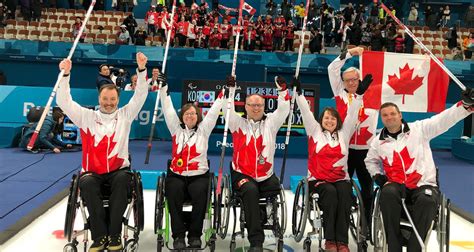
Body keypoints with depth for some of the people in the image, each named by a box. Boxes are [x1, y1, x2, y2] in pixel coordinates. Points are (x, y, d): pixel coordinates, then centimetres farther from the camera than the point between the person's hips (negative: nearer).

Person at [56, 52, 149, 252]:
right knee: (87, 183, -33)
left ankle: (114, 235, -26)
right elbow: (64, 102, 3)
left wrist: (141, 70, -10)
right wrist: (65, 75, -8)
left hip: (118, 170, 0)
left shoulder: (125, 115, 10)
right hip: (92, 172, 1)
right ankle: (99, 236, -25)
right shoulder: (86, 117, 11)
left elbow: (140, 96, 2)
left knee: (122, 179, -34)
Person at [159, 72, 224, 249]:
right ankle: (178, 235, -18)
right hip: (176, 175, 1)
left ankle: (195, 234, -13)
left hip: (199, 175, -1)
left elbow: (214, 111, 6)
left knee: (200, 195, -29)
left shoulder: (204, 129, 12)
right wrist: (164, 87, 3)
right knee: (174, 195, -29)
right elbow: (168, 109, 9)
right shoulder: (176, 128, 15)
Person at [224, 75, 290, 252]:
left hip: (266, 176, 3)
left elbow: (284, 110, 3)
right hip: (242, 174, -3)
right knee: (251, 191, -32)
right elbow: (228, 110, -5)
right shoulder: (238, 123, 8)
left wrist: (282, 89, -8)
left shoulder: (271, 122, 12)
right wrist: (230, 89, -14)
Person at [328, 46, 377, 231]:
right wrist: (349, 53, 3)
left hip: (366, 149, 1)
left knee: (367, 188, 8)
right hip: (344, 148, 0)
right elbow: (332, 69, 5)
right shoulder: (340, 93, 6)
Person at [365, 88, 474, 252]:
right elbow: (370, 160, 28)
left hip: (424, 184, -1)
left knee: (427, 201, -35)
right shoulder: (378, 141, 11)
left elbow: (443, 120, -9)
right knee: (388, 193, -33)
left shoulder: (419, 129, 2)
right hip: (396, 185, 2)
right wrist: (377, 175, 9)